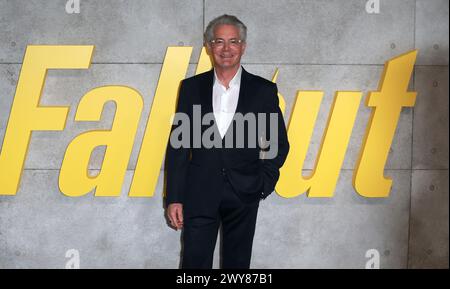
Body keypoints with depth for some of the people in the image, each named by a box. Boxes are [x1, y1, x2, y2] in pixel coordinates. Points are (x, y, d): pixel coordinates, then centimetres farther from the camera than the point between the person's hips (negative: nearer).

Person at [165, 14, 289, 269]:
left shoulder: (264, 90, 2)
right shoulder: (191, 87, 4)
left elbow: (279, 142, 9)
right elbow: (178, 145, 3)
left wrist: (264, 183, -1)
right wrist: (174, 198, -2)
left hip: (244, 194, 0)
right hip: (199, 193, 0)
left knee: (237, 264, 10)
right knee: (195, 263, 0)